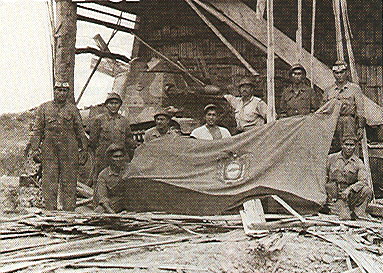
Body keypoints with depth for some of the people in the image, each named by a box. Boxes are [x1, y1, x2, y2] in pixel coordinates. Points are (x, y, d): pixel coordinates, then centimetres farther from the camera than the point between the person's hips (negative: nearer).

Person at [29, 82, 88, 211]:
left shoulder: (73, 109, 10)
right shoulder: (44, 108, 9)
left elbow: (80, 132, 11)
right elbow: (36, 131, 8)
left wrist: (83, 151, 6)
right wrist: (35, 149, -1)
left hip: (69, 151, 0)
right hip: (49, 151, 0)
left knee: (69, 183, 2)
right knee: (49, 182, -1)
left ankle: (69, 211, 7)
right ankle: (50, 210, 6)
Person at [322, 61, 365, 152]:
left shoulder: (355, 88, 9)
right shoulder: (328, 90, 16)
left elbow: (360, 110, 5)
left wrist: (361, 128, -2)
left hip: (349, 125, -2)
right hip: (332, 126, 2)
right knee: (332, 152, -2)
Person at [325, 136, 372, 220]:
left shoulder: (358, 162, 0)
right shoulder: (332, 158, 2)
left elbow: (363, 181, -13)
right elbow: (326, 177, 12)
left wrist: (349, 189, -27)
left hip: (351, 195, 2)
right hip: (336, 196, -2)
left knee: (367, 190, -27)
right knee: (345, 217, -27)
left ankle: (359, 212, -9)